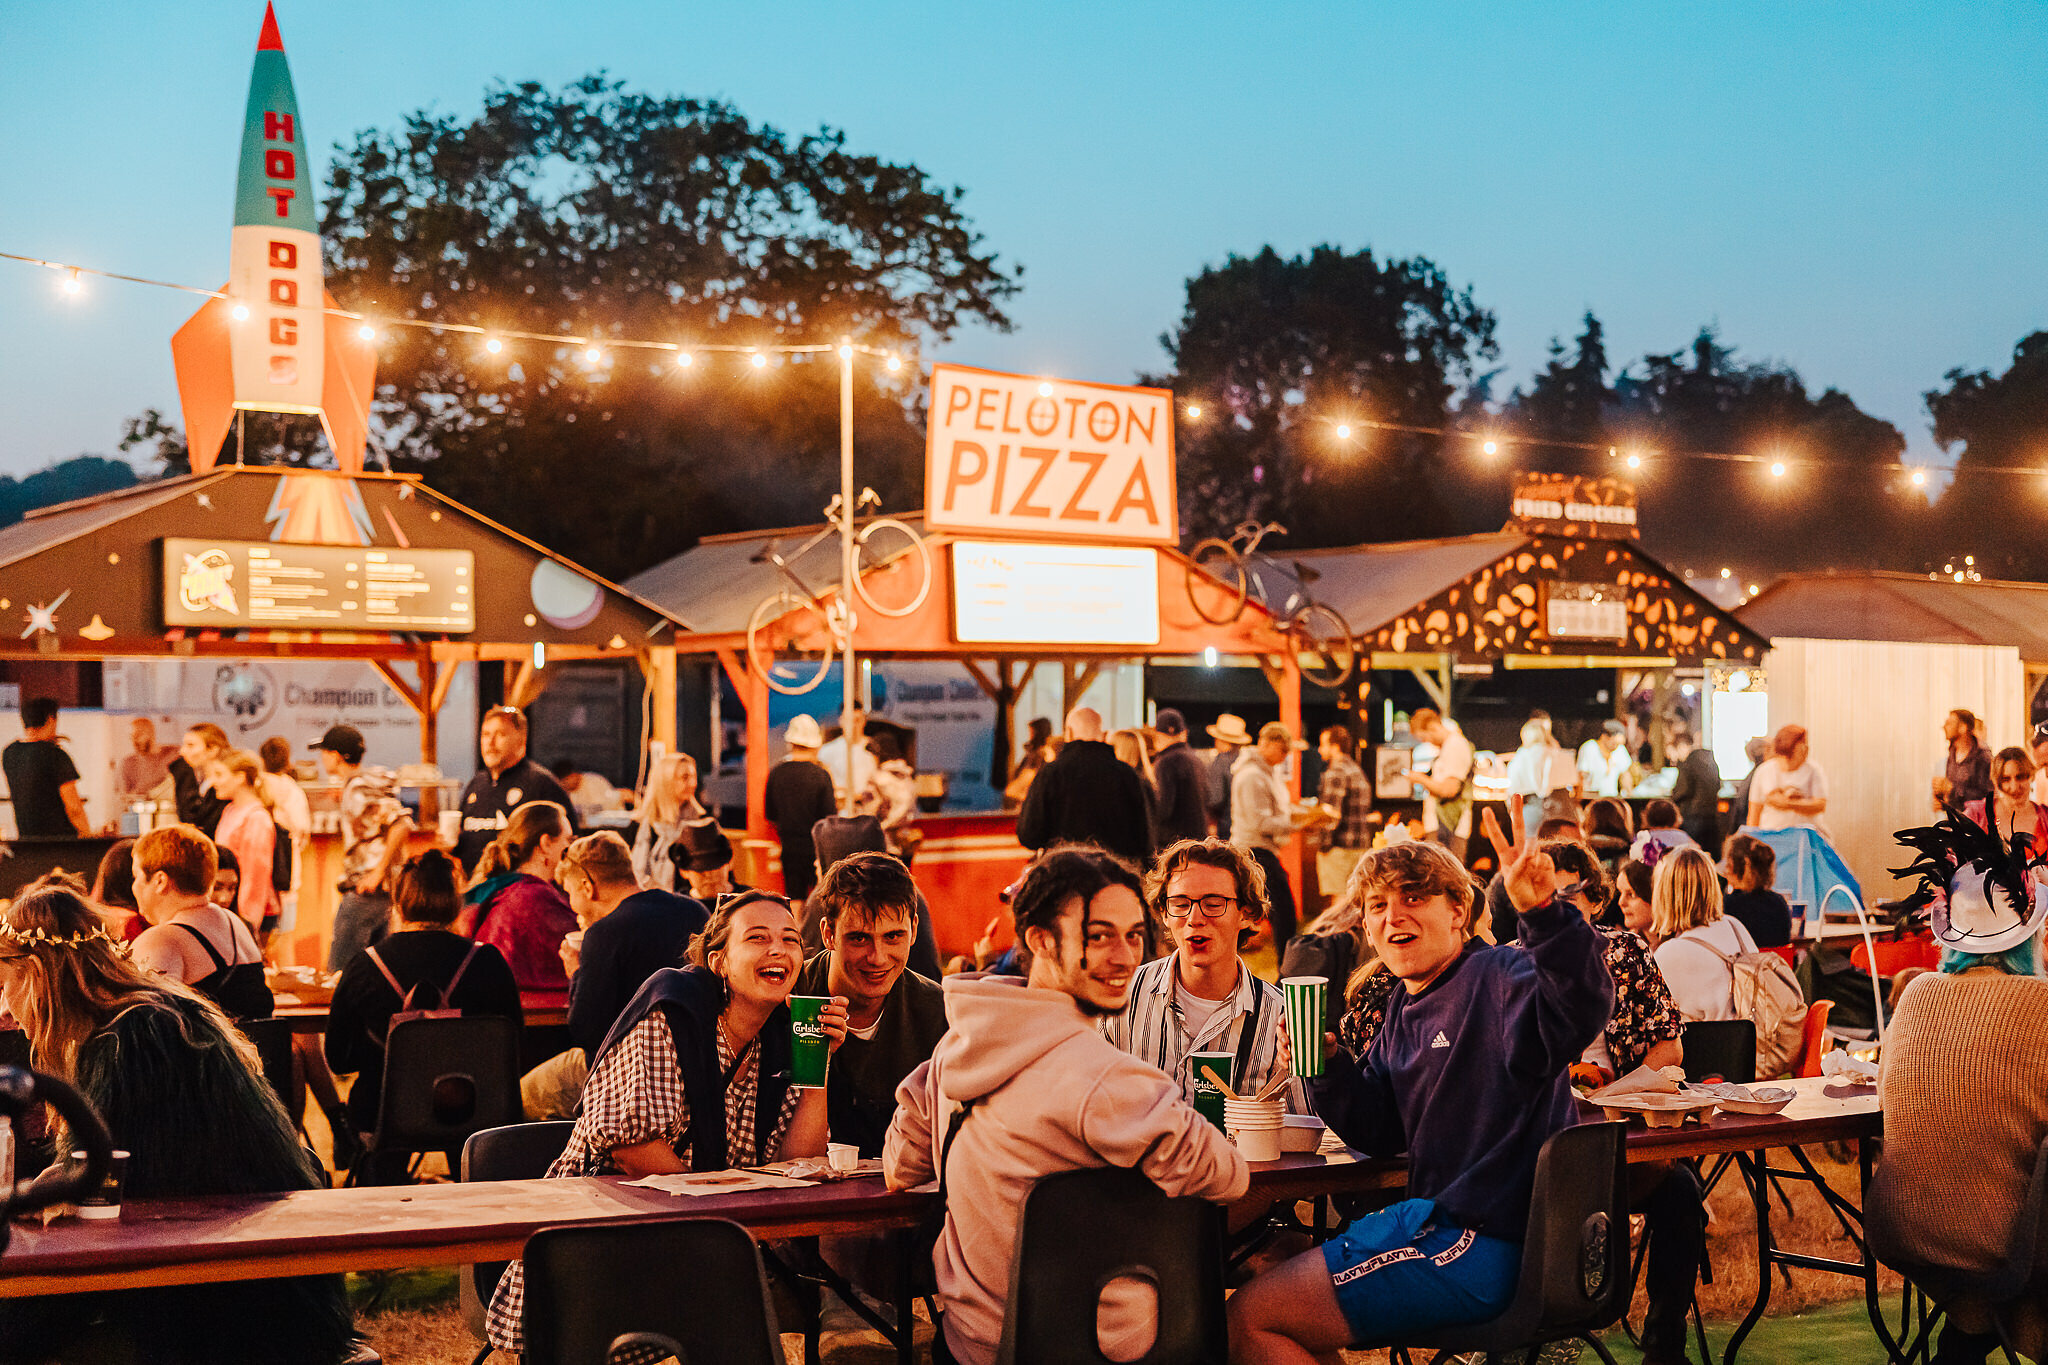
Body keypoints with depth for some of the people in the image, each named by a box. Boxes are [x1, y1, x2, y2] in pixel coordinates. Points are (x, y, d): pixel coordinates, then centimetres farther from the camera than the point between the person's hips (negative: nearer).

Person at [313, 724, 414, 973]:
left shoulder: (358, 789, -15)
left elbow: (402, 824, -27)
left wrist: (378, 873, -23)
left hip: (363, 893, -10)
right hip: (384, 895, 10)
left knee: (339, 971, -7)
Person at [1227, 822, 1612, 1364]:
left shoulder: (1497, 978, -14)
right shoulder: (1404, 1007, 14)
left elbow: (1579, 1012, -37)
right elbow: (1377, 1132, 17)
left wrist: (1544, 910, -52)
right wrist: (1327, 1069, -1)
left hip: (1484, 1247, -10)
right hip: (1442, 1224, 10)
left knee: (1247, 1321, -7)